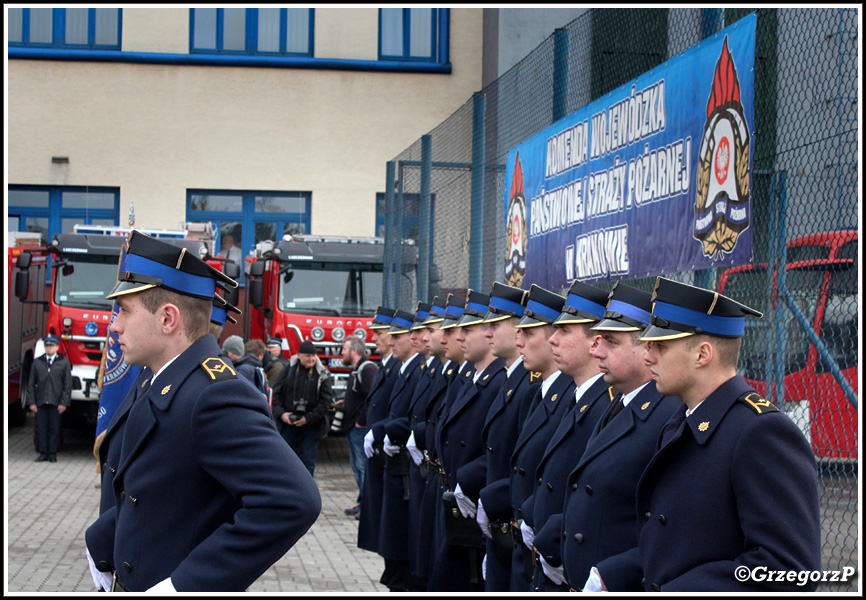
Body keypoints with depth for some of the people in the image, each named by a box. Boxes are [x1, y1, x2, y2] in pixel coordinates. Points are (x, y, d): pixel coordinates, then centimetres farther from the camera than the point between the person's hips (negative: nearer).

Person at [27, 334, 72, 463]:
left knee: (54, 429, 1)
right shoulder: (37, 362, 10)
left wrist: (64, 403, -6)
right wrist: (32, 402, 2)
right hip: (41, 402, 2)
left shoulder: (64, 362, 4)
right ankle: (43, 453, 8)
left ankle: (52, 454, 8)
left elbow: (67, 384, 1)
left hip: (56, 403, -2)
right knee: (42, 428, 2)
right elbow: (31, 384, 10)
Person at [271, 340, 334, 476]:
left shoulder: (323, 375, -1)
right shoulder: (288, 370, 3)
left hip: (311, 425, -1)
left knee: (308, 461, 3)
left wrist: (308, 418, -13)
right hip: (288, 423, 1)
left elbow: (326, 400, -6)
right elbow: (277, 394, 3)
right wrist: (281, 413, -11)